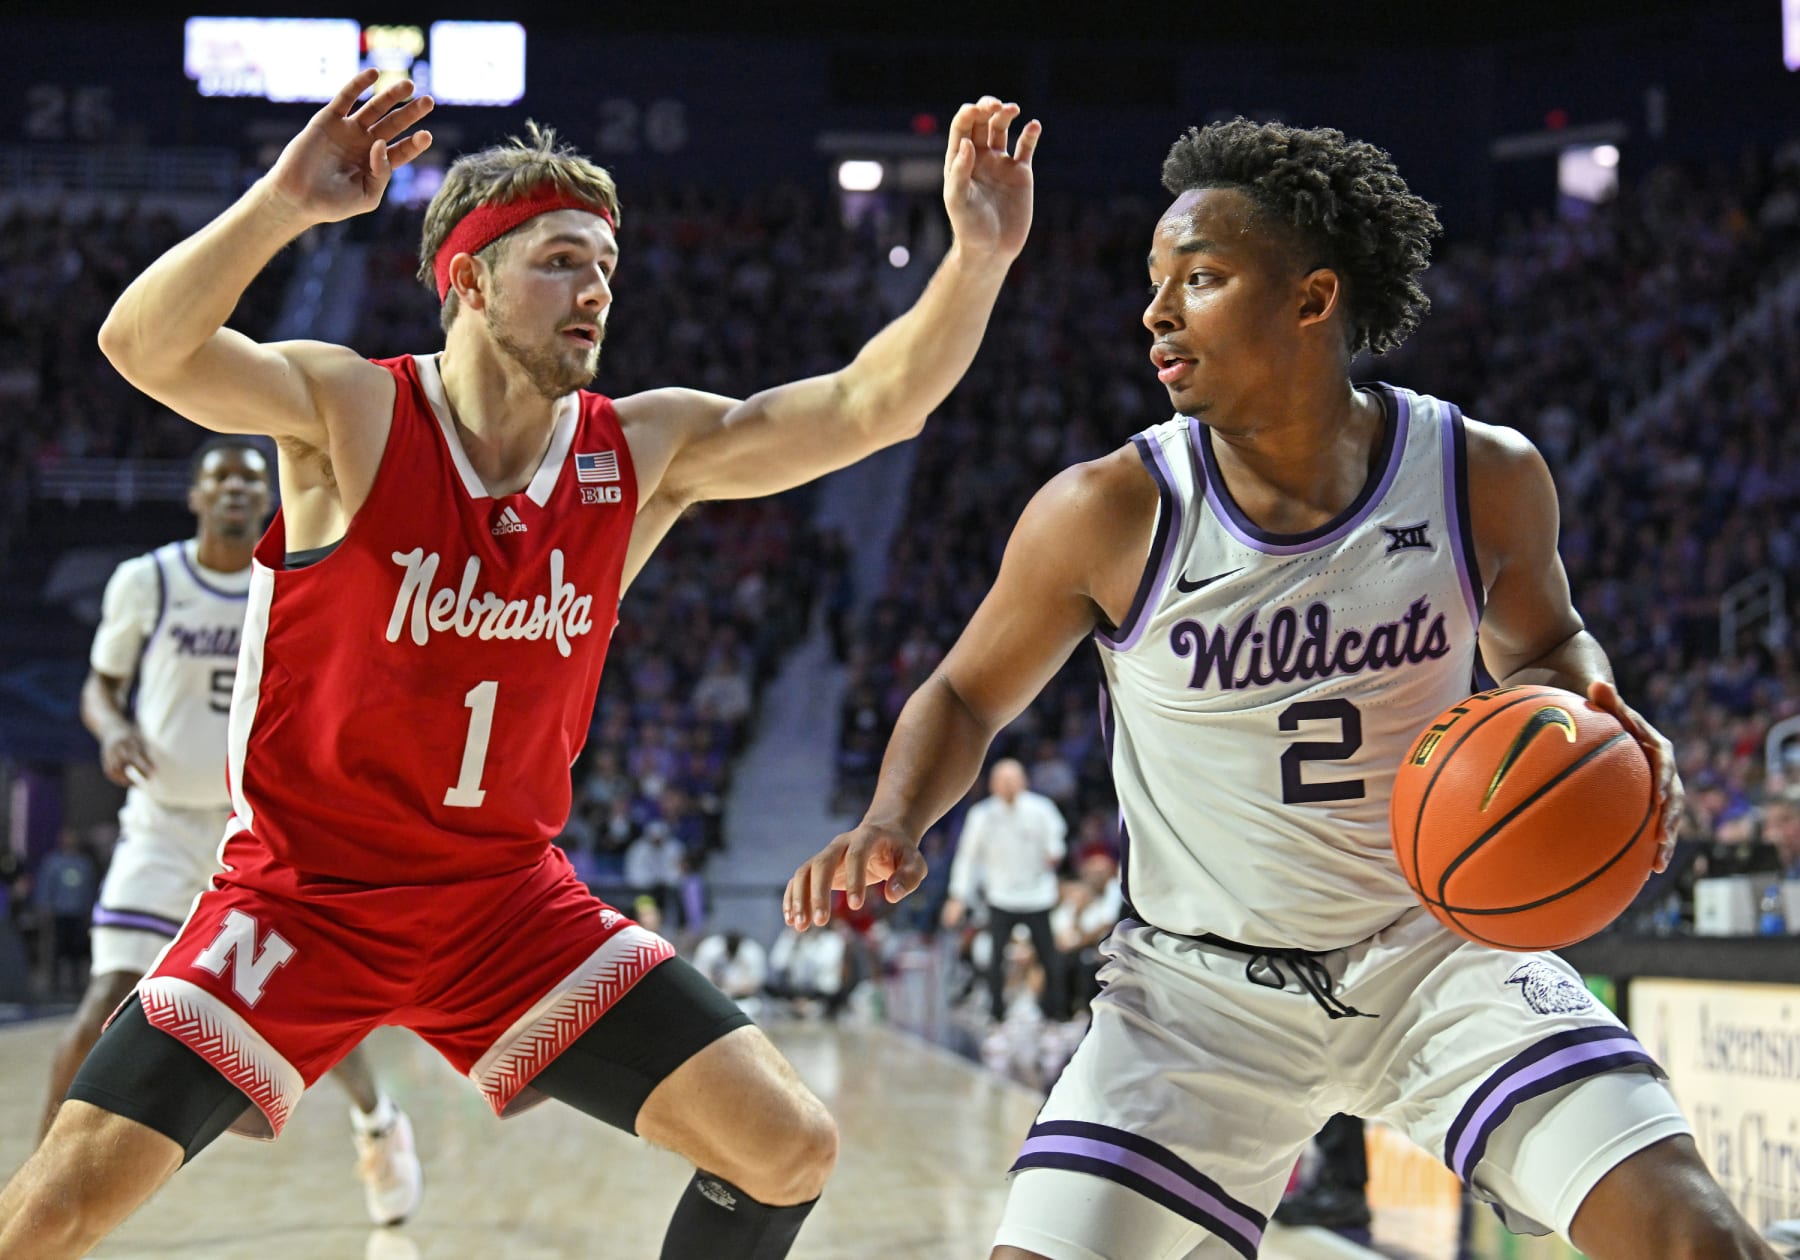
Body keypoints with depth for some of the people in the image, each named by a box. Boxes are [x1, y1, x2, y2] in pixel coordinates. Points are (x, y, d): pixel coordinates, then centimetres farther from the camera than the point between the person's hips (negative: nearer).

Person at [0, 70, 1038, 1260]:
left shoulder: (645, 454, -1)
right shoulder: (351, 412, -12)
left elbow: (872, 406, -8)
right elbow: (145, 348, -29)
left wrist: (980, 255, -22)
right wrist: (281, 205, -44)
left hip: (510, 899, 4)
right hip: (302, 891, -3)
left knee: (790, 1148, -6)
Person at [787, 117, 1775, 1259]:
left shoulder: (1484, 478, -9)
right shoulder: (1106, 516, -14)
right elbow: (968, 700, 1)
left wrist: (1594, 717, -10)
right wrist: (894, 822, -19)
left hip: (1436, 950, 1)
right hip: (1202, 987, -1)